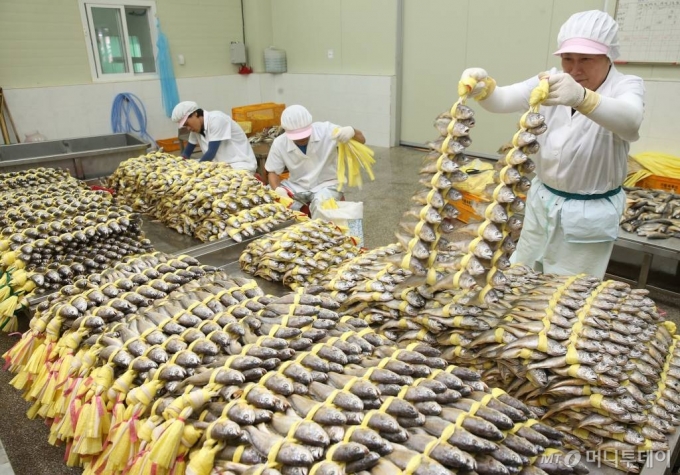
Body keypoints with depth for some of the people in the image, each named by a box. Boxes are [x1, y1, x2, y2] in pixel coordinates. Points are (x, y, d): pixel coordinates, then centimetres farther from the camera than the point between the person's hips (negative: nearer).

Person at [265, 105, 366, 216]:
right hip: (296, 186, 3)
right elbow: (273, 172, 2)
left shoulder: (326, 130, -17)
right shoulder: (279, 144, -10)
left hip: (327, 184, -2)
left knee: (321, 205, -33)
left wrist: (352, 131, -40)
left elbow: (362, 140, -16)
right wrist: (278, 189, -20)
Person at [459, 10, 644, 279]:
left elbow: (630, 122, -38)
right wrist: (483, 87, -43)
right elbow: (503, 101, -19)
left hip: (589, 213, -4)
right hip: (542, 201, 4)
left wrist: (581, 97, -58)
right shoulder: (552, 82, -2)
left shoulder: (626, 87, -13)